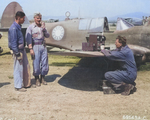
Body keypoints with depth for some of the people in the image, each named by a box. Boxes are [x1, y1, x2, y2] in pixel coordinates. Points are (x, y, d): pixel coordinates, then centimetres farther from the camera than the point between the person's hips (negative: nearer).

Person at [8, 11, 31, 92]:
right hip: (17, 51, -10)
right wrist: (17, 54, -20)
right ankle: (18, 86, 10)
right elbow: (13, 42, -20)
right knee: (18, 69, -1)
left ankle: (26, 83, 26)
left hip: (22, 50, 10)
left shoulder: (18, 27, 12)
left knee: (26, 67, 14)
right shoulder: (13, 28, -17)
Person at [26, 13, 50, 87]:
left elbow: (47, 36, 12)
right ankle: (37, 79, 12)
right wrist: (30, 49, -15)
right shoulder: (30, 27, -1)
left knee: (45, 63, 5)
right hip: (35, 47, -5)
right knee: (36, 63, -3)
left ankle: (42, 78, 19)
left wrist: (44, 29, -4)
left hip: (43, 46, 5)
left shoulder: (42, 26, 15)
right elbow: (28, 38, -7)